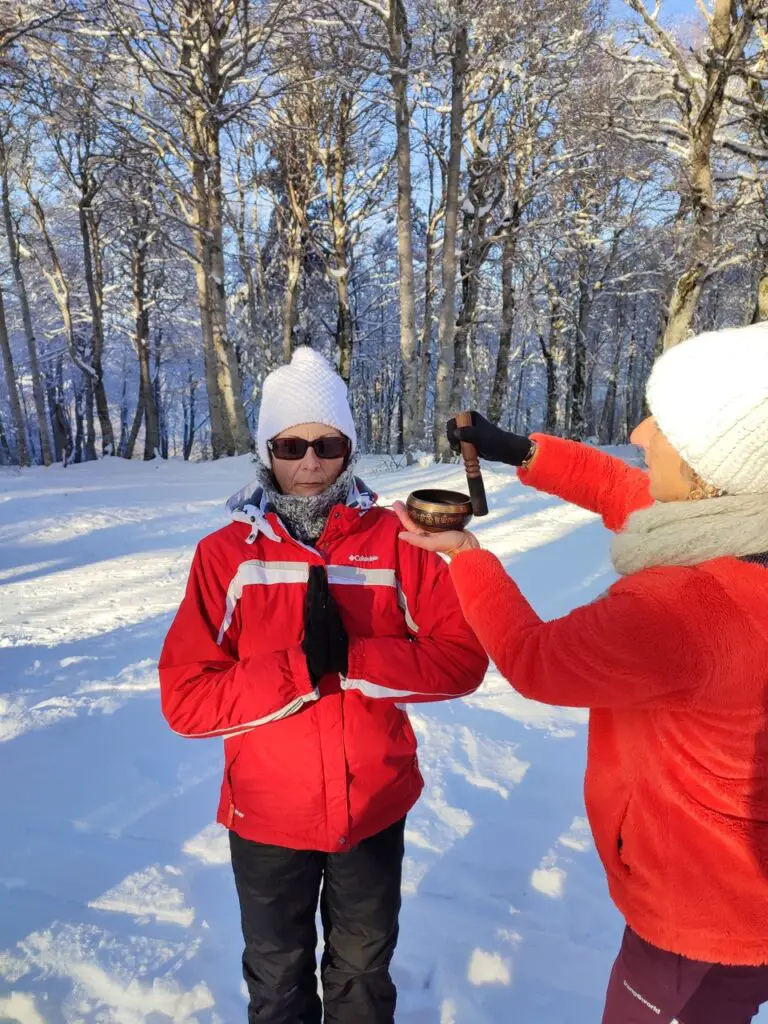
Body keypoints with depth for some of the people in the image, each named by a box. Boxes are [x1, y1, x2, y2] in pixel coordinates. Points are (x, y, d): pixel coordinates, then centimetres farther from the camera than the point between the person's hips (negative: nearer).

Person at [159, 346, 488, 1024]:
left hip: (375, 807, 1)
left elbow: (463, 657, -15)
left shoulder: (394, 541, -12)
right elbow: (186, 700, -17)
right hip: (269, 816, 0)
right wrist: (301, 668, -29)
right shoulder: (225, 554, -13)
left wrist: (351, 659, -27)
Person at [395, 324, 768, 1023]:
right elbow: (634, 497, 3)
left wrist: (463, 553, -9)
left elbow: (532, 658, -22)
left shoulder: (682, 608, -39)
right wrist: (524, 452, 0)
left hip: (705, 912, -7)